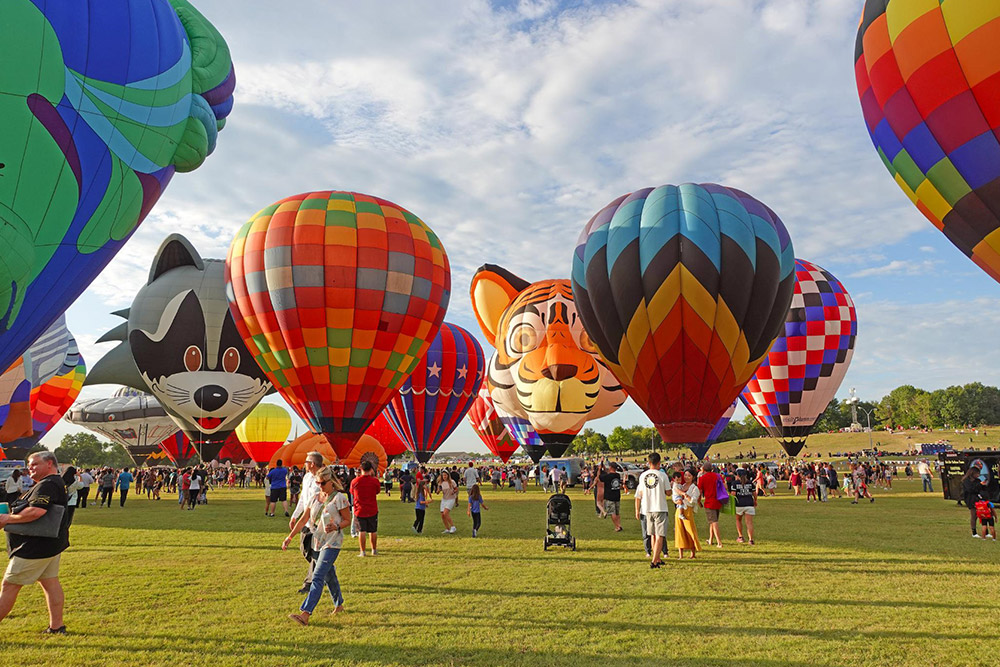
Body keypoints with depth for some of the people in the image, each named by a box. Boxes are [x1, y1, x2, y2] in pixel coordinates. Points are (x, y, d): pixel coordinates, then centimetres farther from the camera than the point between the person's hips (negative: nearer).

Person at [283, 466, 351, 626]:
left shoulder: (339, 498, -10)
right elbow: (303, 519, 9)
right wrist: (290, 537, 3)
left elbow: (348, 520, -5)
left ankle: (305, 614, -19)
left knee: (318, 576, -14)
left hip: (332, 543, -7)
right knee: (328, 576, 17)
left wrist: (336, 526, -24)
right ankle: (339, 604, 34)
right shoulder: (315, 497, 8)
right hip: (317, 542, 7)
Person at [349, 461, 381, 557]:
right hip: (372, 510, 0)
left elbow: (352, 493, 8)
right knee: (373, 531, 14)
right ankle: (374, 550, 23)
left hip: (359, 510, 0)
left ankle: (362, 552, 4)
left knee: (362, 531, 5)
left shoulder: (354, 481, -9)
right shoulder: (375, 481, -11)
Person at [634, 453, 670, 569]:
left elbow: (639, 495, 6)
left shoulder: (642, 476, 2)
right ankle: (654, 561, -13)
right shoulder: (662, 475, -7)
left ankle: (657, 559, 26)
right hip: (660, 508, -4)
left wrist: (637, 510, 13)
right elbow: (668, 492, -1)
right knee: (660, 536, -2)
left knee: (653, 535, 17)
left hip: (647, 509, 4)